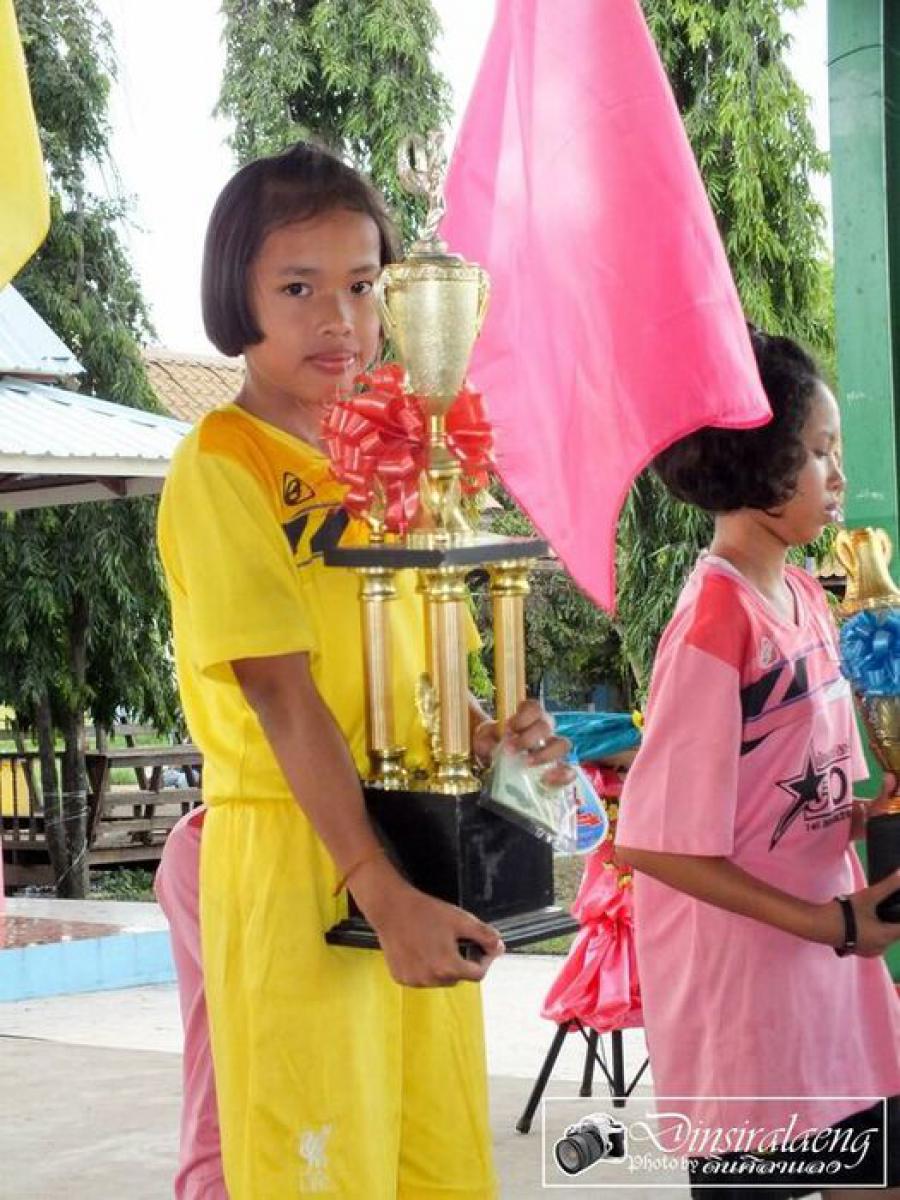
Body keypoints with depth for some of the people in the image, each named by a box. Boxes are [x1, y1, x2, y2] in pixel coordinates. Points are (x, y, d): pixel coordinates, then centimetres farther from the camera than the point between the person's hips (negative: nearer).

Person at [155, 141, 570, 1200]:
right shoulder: (220, 463, -9)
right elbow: (278, 690, -17)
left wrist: (494, 737, -1)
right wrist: (379, 889, -24)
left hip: (419, 863, 7)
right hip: (296, 861, -7)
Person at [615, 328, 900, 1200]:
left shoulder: (804, 597, 6)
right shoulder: (716, 624, -19)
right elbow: (658, 841, -19)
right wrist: (825, 923, -18)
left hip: (827, 960, 8)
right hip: (742, 977, -8)